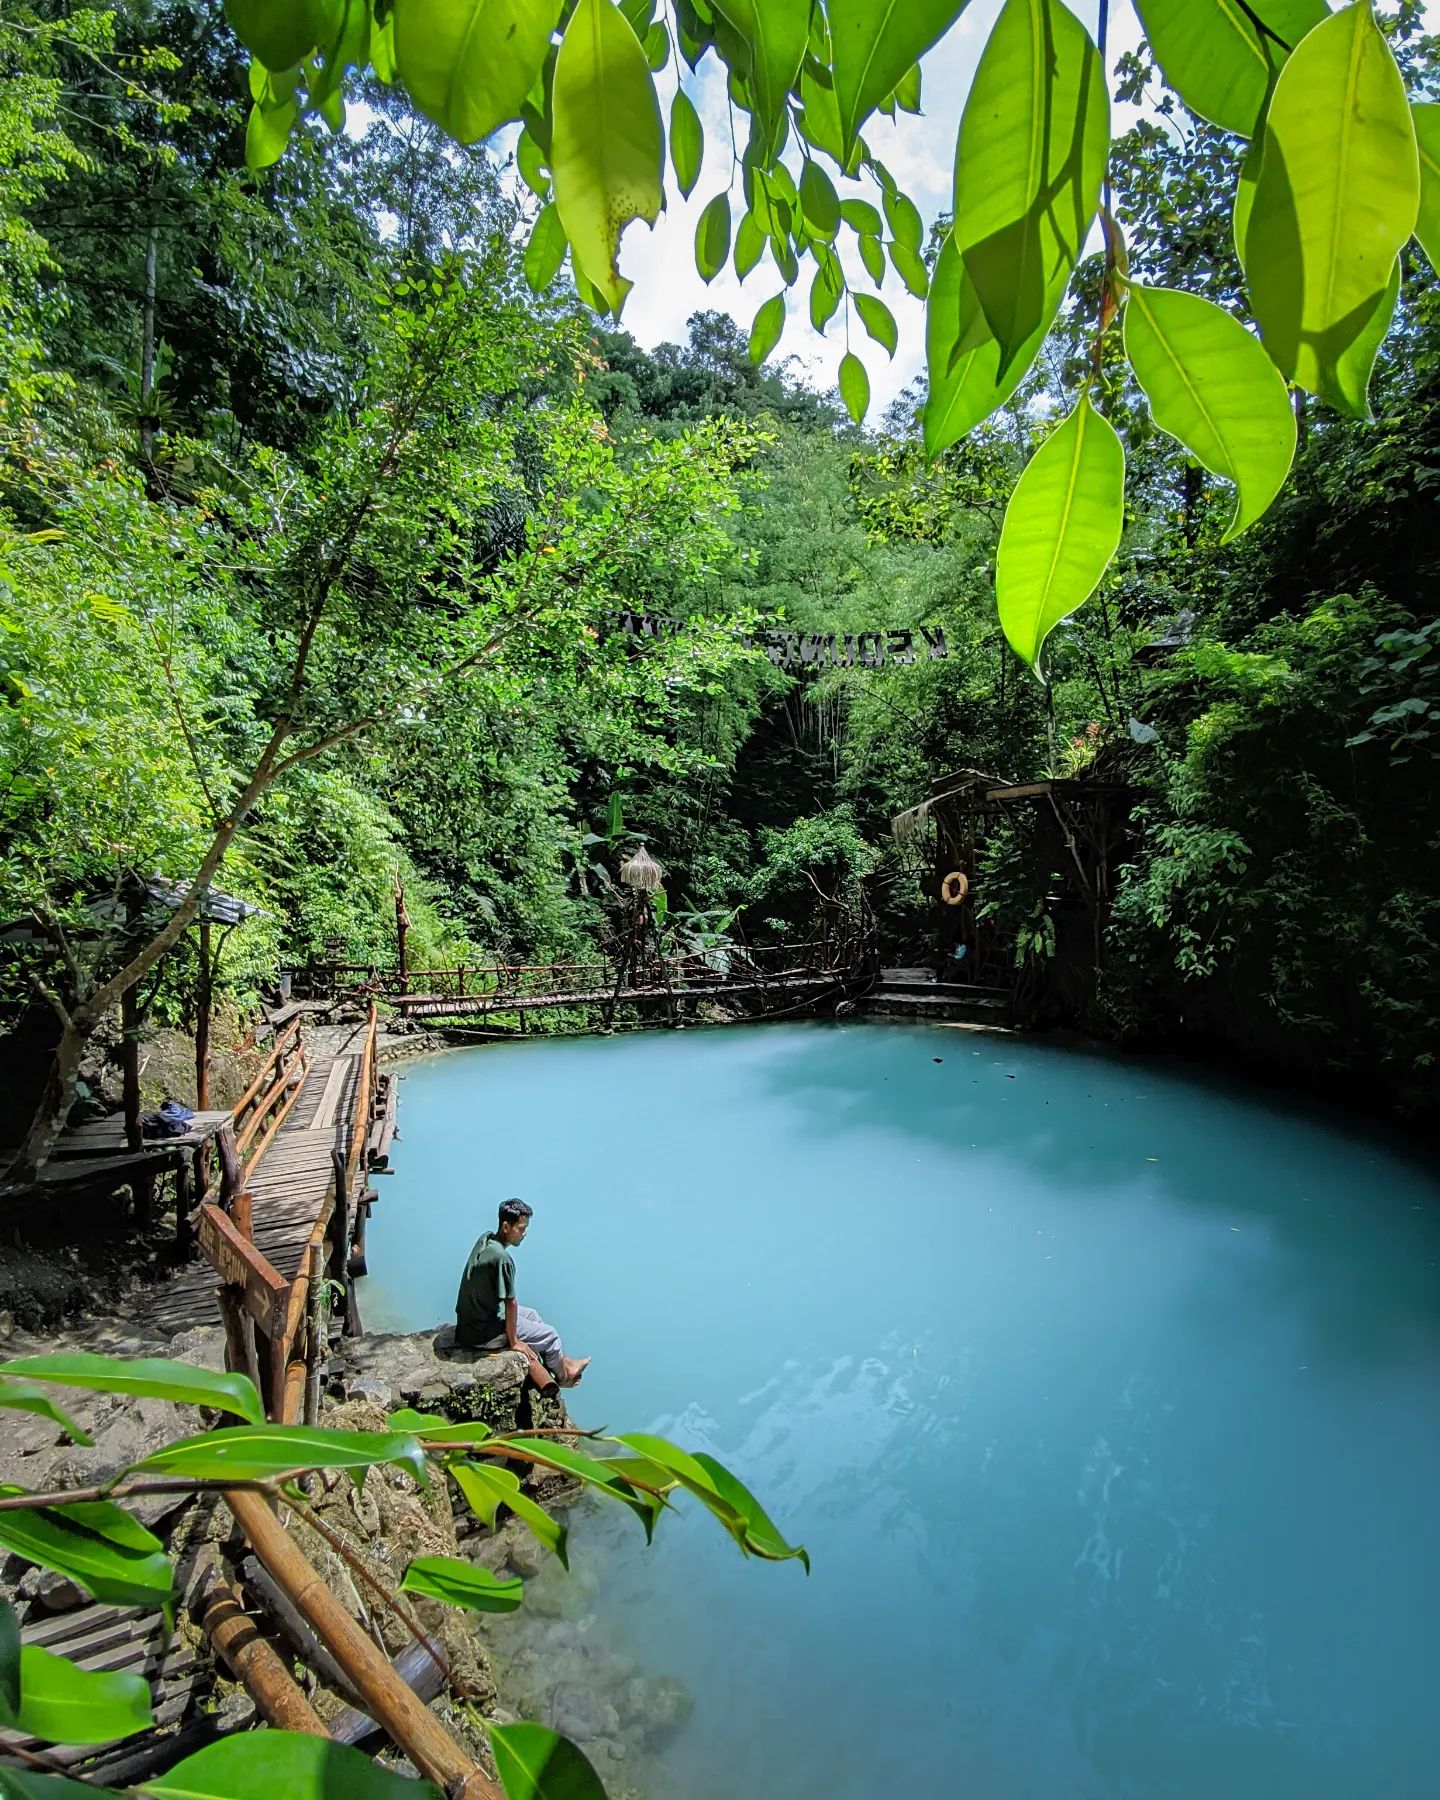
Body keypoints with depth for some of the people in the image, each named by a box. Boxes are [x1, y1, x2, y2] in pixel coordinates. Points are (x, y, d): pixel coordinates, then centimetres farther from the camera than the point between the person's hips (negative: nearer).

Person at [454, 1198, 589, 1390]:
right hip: (483, 1333, -9)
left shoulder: (486, 1238, -4)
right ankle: (563, 1375, 34)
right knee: (550, 1335, 8)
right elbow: (510, 1303, -22)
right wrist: (513, 1341, -10)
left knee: (531, 1314, 26)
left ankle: (563, 1361, 39)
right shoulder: (502, 1257, -31)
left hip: (471, 1319, 9)